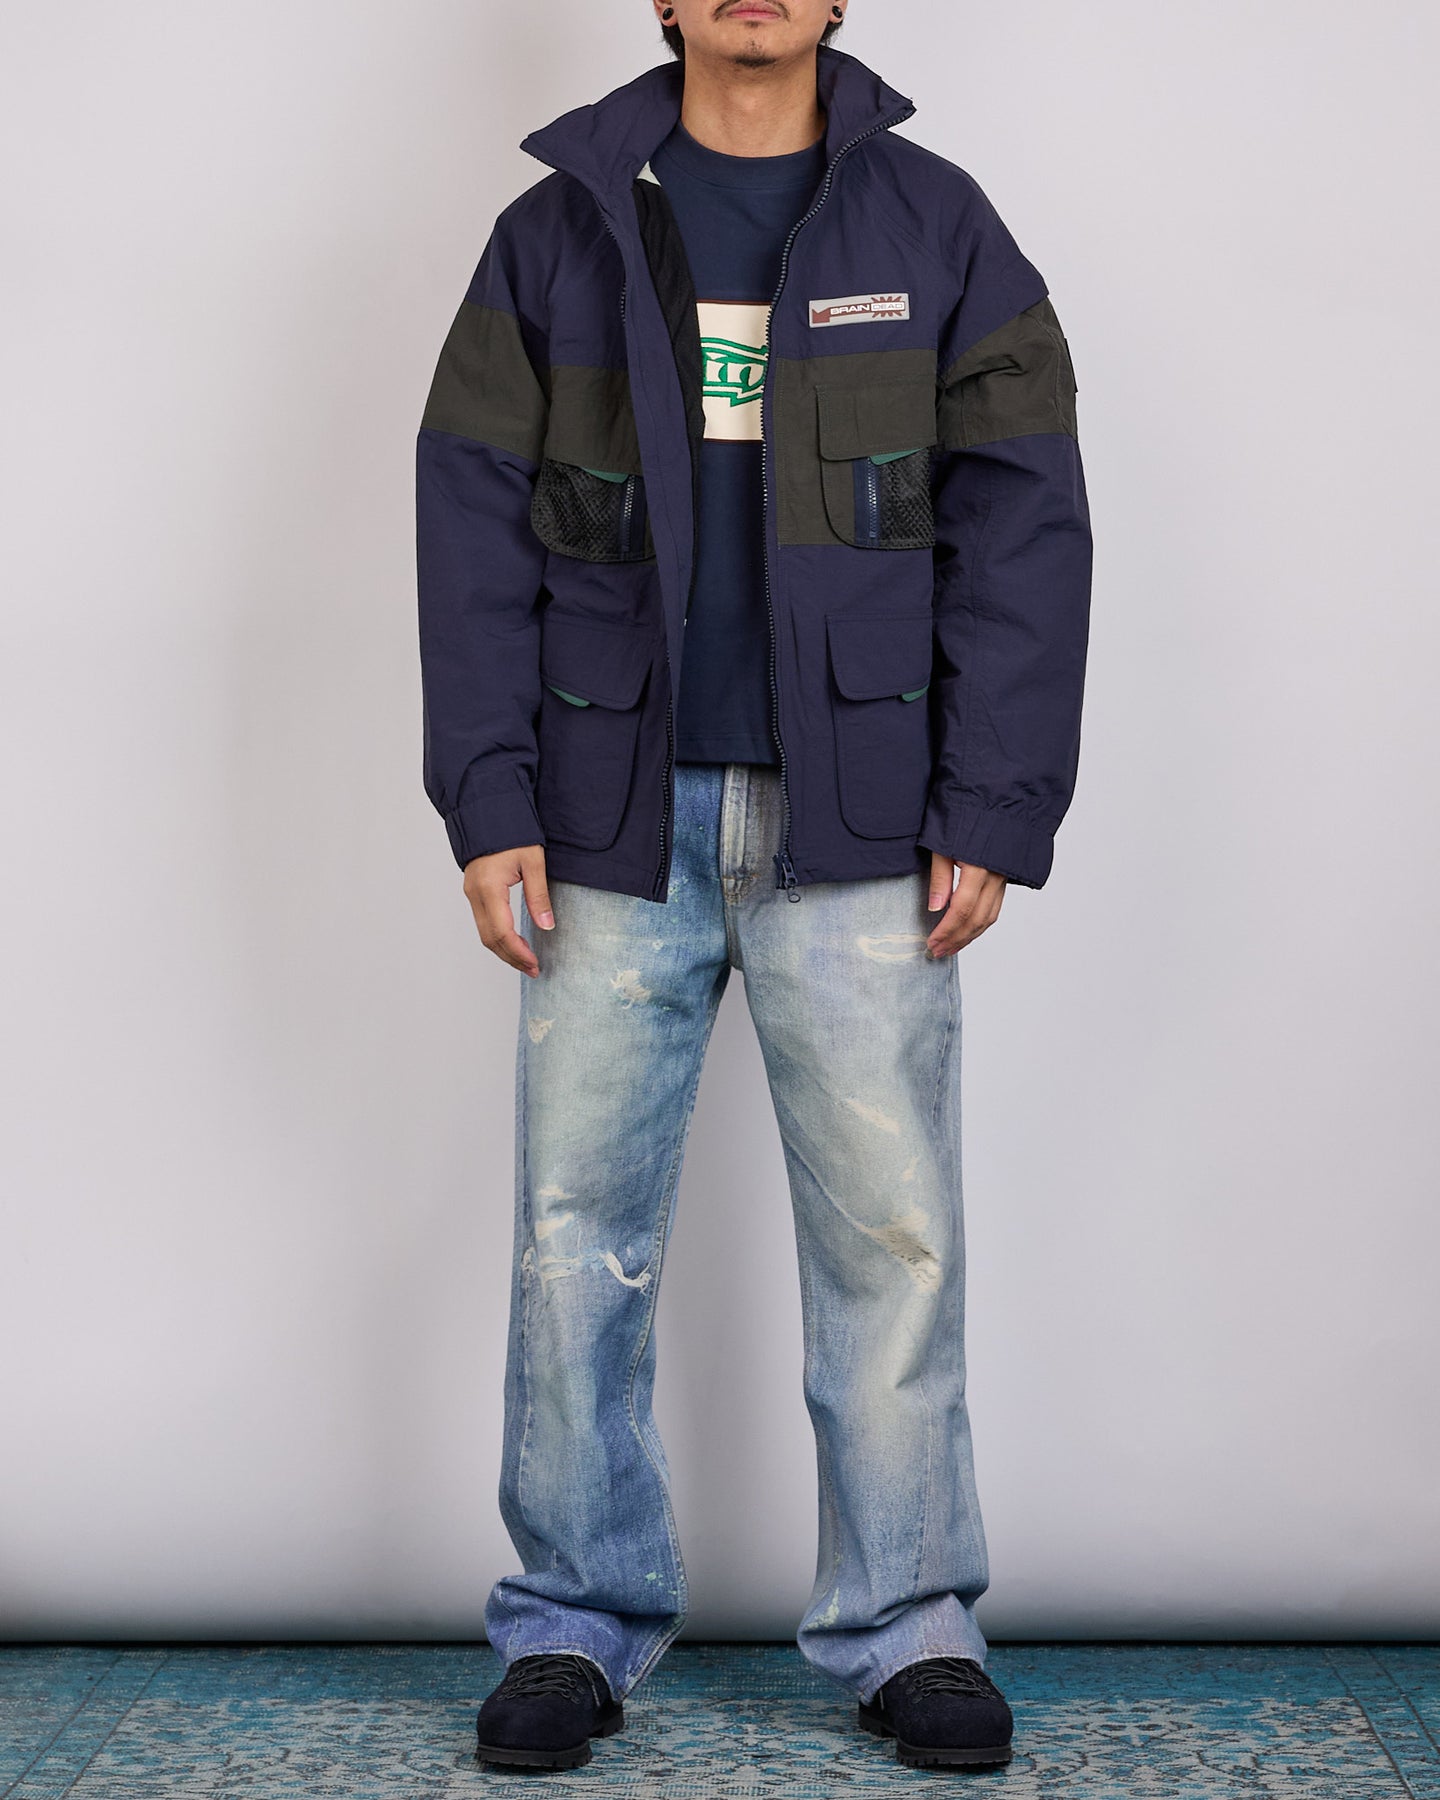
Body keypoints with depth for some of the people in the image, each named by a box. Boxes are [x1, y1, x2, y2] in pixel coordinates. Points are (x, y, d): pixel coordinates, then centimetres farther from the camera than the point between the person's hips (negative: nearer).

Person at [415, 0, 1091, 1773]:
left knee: (891, 1229, 1)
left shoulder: (937, 229, 6)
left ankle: (907, 1625, 15)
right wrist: (487, 808, -4)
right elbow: (474, 532, 4)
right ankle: (577, 1622, 18)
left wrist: (994, 818, -5)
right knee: (579, 1231, 4)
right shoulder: (557, 236, 7)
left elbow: (1025, 532, 2)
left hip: (852, 828, -1)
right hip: (615, 823, 1)